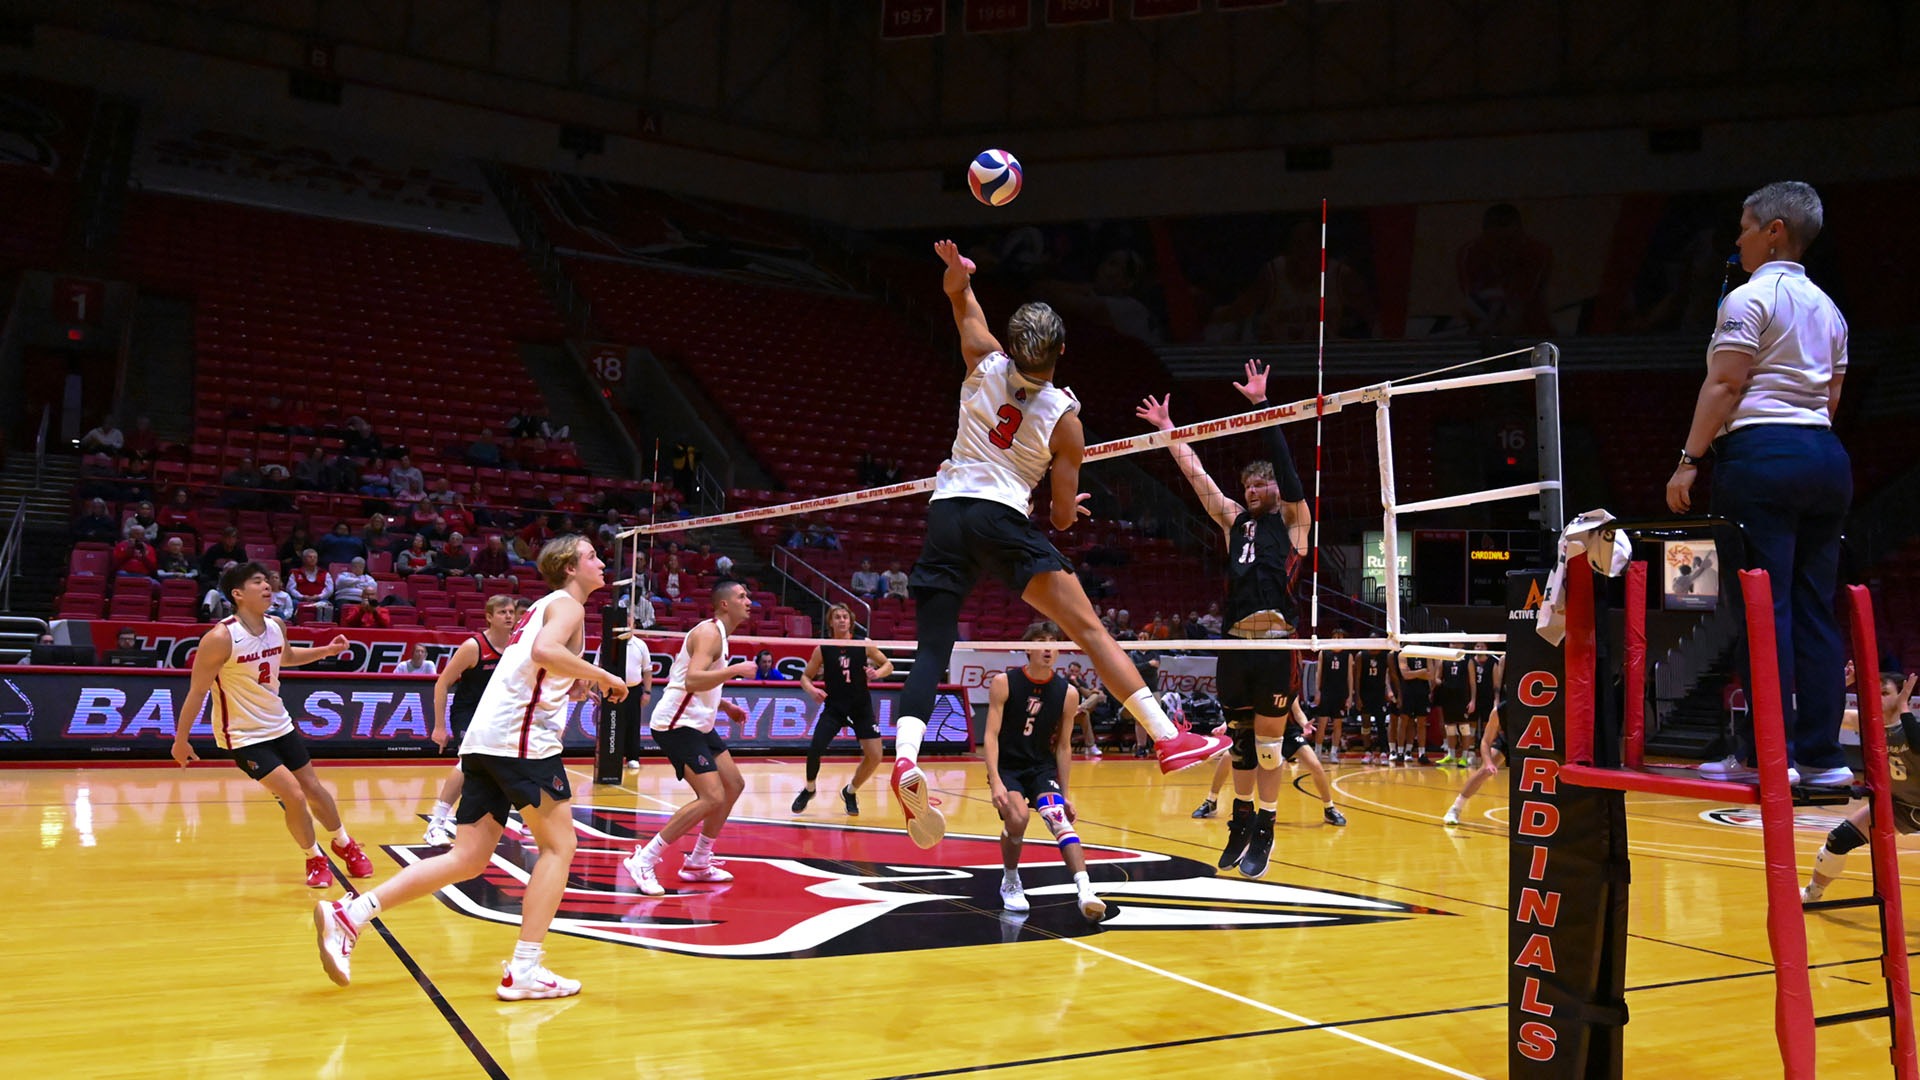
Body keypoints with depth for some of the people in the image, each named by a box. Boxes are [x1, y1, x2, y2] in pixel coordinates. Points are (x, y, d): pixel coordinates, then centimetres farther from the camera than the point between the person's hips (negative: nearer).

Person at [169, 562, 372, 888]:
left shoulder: (276, 627, -4)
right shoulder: (220, 638, -24)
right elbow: (197, 691, -17)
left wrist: (327, 650, 6)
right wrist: (181, 740, -11)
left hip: (280, 725, 6)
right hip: (243, 736, -6)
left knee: (313, 788, 15)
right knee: (293, 797, -12)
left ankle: (344, 844, 37)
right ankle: (315, 859, 12)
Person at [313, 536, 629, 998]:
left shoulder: (545, 606, 27)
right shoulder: (568, 605, -1)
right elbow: (544, 651, -23)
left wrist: (574, 685, 19)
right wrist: (602, 676, -14)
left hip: (485, 741, 9)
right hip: (521, 738, -9)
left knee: (467, 860, 6)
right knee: (558, 844, 0)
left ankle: (347, 914, 0)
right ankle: (524, 970, -4)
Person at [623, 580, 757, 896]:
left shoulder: (718, 634, 17)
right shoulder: (709, 632, -14)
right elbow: (692, 680, -30)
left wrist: (725, 706, 17)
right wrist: (736, 669, -25)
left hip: (697, 724, 11)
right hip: (677, 725, -11)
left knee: (733, 785, 14)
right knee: (712, 798, -18)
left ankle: (698, 863, 23)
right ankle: (644, 860, -12)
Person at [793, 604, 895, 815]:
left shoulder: (863, 645, -3)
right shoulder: (822, 650, -4)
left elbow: (888, 665, 6)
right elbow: (805, 677, 5)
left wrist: (878, 672, -17)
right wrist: (812, 689, -17)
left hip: (861, 707, 1)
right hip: (834, 707, -1)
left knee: (874, 755, -6)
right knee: (815, 749, -17)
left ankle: (850, 792, 21)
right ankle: (809, 789, 13)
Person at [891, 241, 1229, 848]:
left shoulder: (985, 364, 10)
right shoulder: (1064, 417, 2)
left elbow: (962, 302, 31)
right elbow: (1063, 516, 5)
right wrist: (1068, 510, 24)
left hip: (945, 515, 4)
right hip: (1000, 520, -4)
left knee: (932, 650, 2)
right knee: (1088, 628, -4)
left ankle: (905, 759, -20)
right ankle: (1167, 737, -9)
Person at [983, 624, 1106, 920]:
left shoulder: (1068, 693, -4)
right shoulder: (1003, 683, -10)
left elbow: (1063, 746, 5)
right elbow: (991, 734, -12)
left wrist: (1065, 793, 5)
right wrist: (995, 781, -23)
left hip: (1043, 767, 2)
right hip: (1007, 766, -2)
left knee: (1058, 817, -23)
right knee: (1017, 818, -25)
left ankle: (1085, 891, -33)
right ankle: (1010, 883, 2)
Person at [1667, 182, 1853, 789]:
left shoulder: (1750, 297, -4)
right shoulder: (1826, 307, 20)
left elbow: (1724, 385, -11)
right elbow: (1831, 398, 20)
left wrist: (1690, 459, -10)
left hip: (1761, 453, -8)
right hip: (1825, 457, 8)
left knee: (1762, 607, -7)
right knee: (1814, 612, 6)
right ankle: (1822, 756, 7)